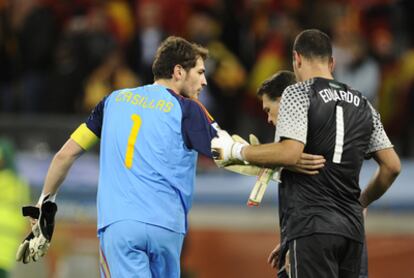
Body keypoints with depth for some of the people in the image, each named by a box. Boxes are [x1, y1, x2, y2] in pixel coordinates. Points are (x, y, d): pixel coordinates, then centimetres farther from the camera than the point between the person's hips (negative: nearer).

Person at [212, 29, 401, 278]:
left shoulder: (299, 94, -2)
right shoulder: (363, 105, 17)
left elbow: (290, 153, -15)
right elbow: (392, 166, 16)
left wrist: (236, 150, -3)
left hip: (311, 226, -6)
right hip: (352, 229, 6)